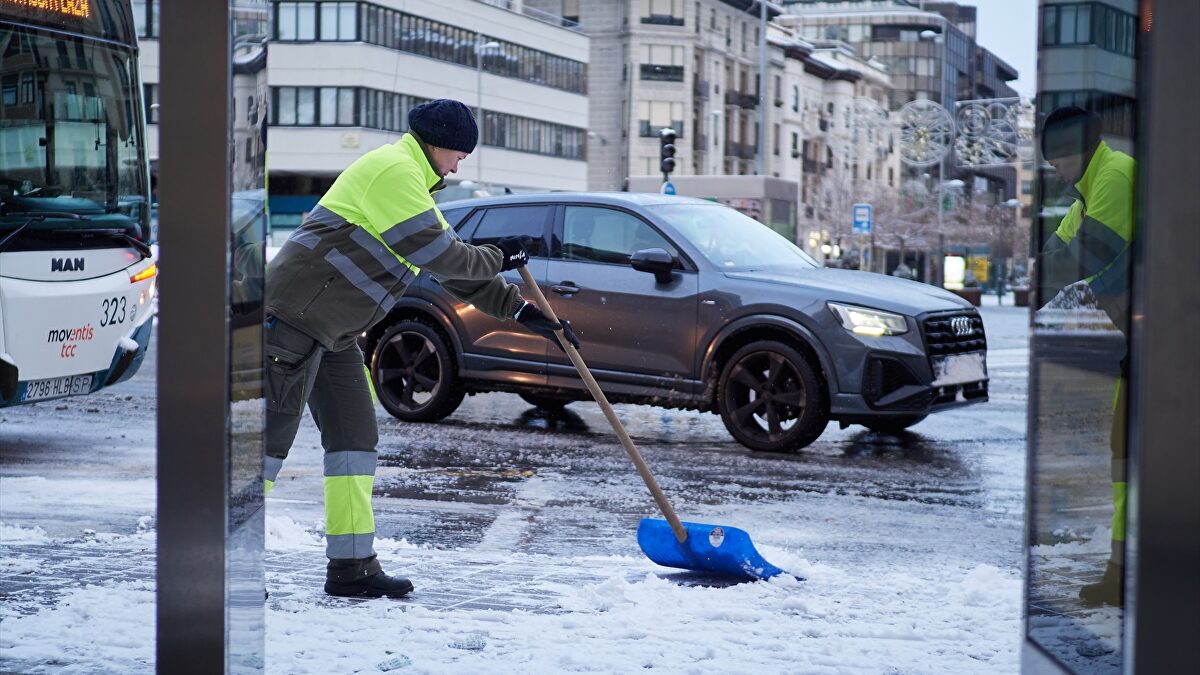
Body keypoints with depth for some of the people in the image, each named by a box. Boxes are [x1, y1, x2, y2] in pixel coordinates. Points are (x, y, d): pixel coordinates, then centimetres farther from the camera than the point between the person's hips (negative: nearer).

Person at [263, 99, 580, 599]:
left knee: (354, 435, 7)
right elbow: (435, 253, -19)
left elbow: (453, 270, 23)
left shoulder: (414, 187, 22)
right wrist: (498, 257, -4)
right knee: (273, 433, -10)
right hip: (294, 314, -11)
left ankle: (351, 565, 9)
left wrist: (523, 311, 16)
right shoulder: (391, 170, -13)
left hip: (333, 332, 11)